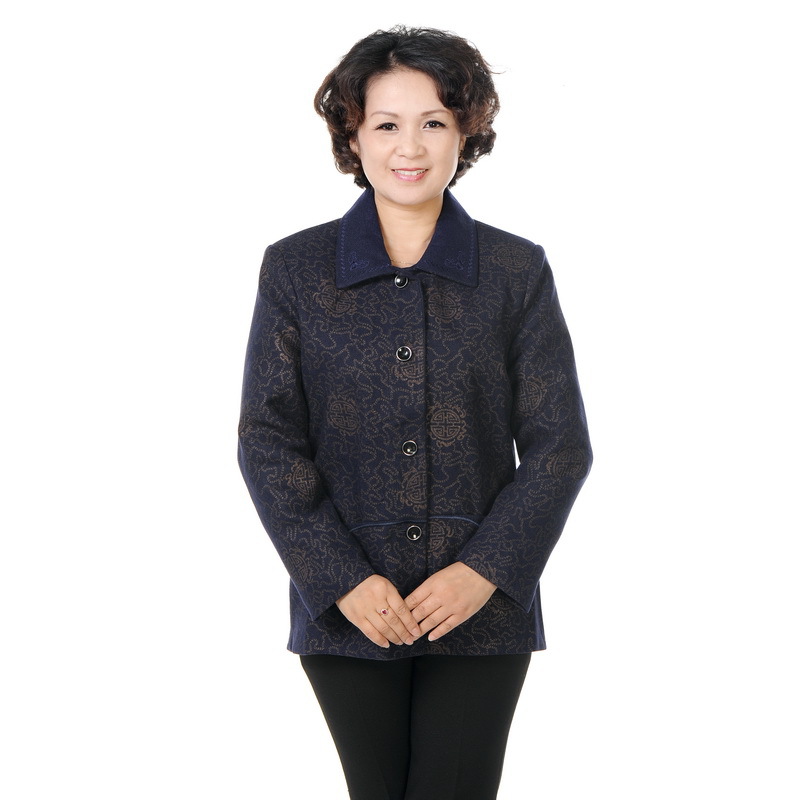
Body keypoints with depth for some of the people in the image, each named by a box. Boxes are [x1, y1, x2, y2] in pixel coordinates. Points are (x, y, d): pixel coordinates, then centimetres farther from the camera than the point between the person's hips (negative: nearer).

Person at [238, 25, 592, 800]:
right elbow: (266, 442, -2)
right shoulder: (294, 270, 0)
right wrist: (342, 579, -11)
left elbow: (561, 444, 0)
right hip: (344, 611, 1)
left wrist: (486, 569, -12)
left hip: (481, 606, 0)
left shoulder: (517, 271, 0)